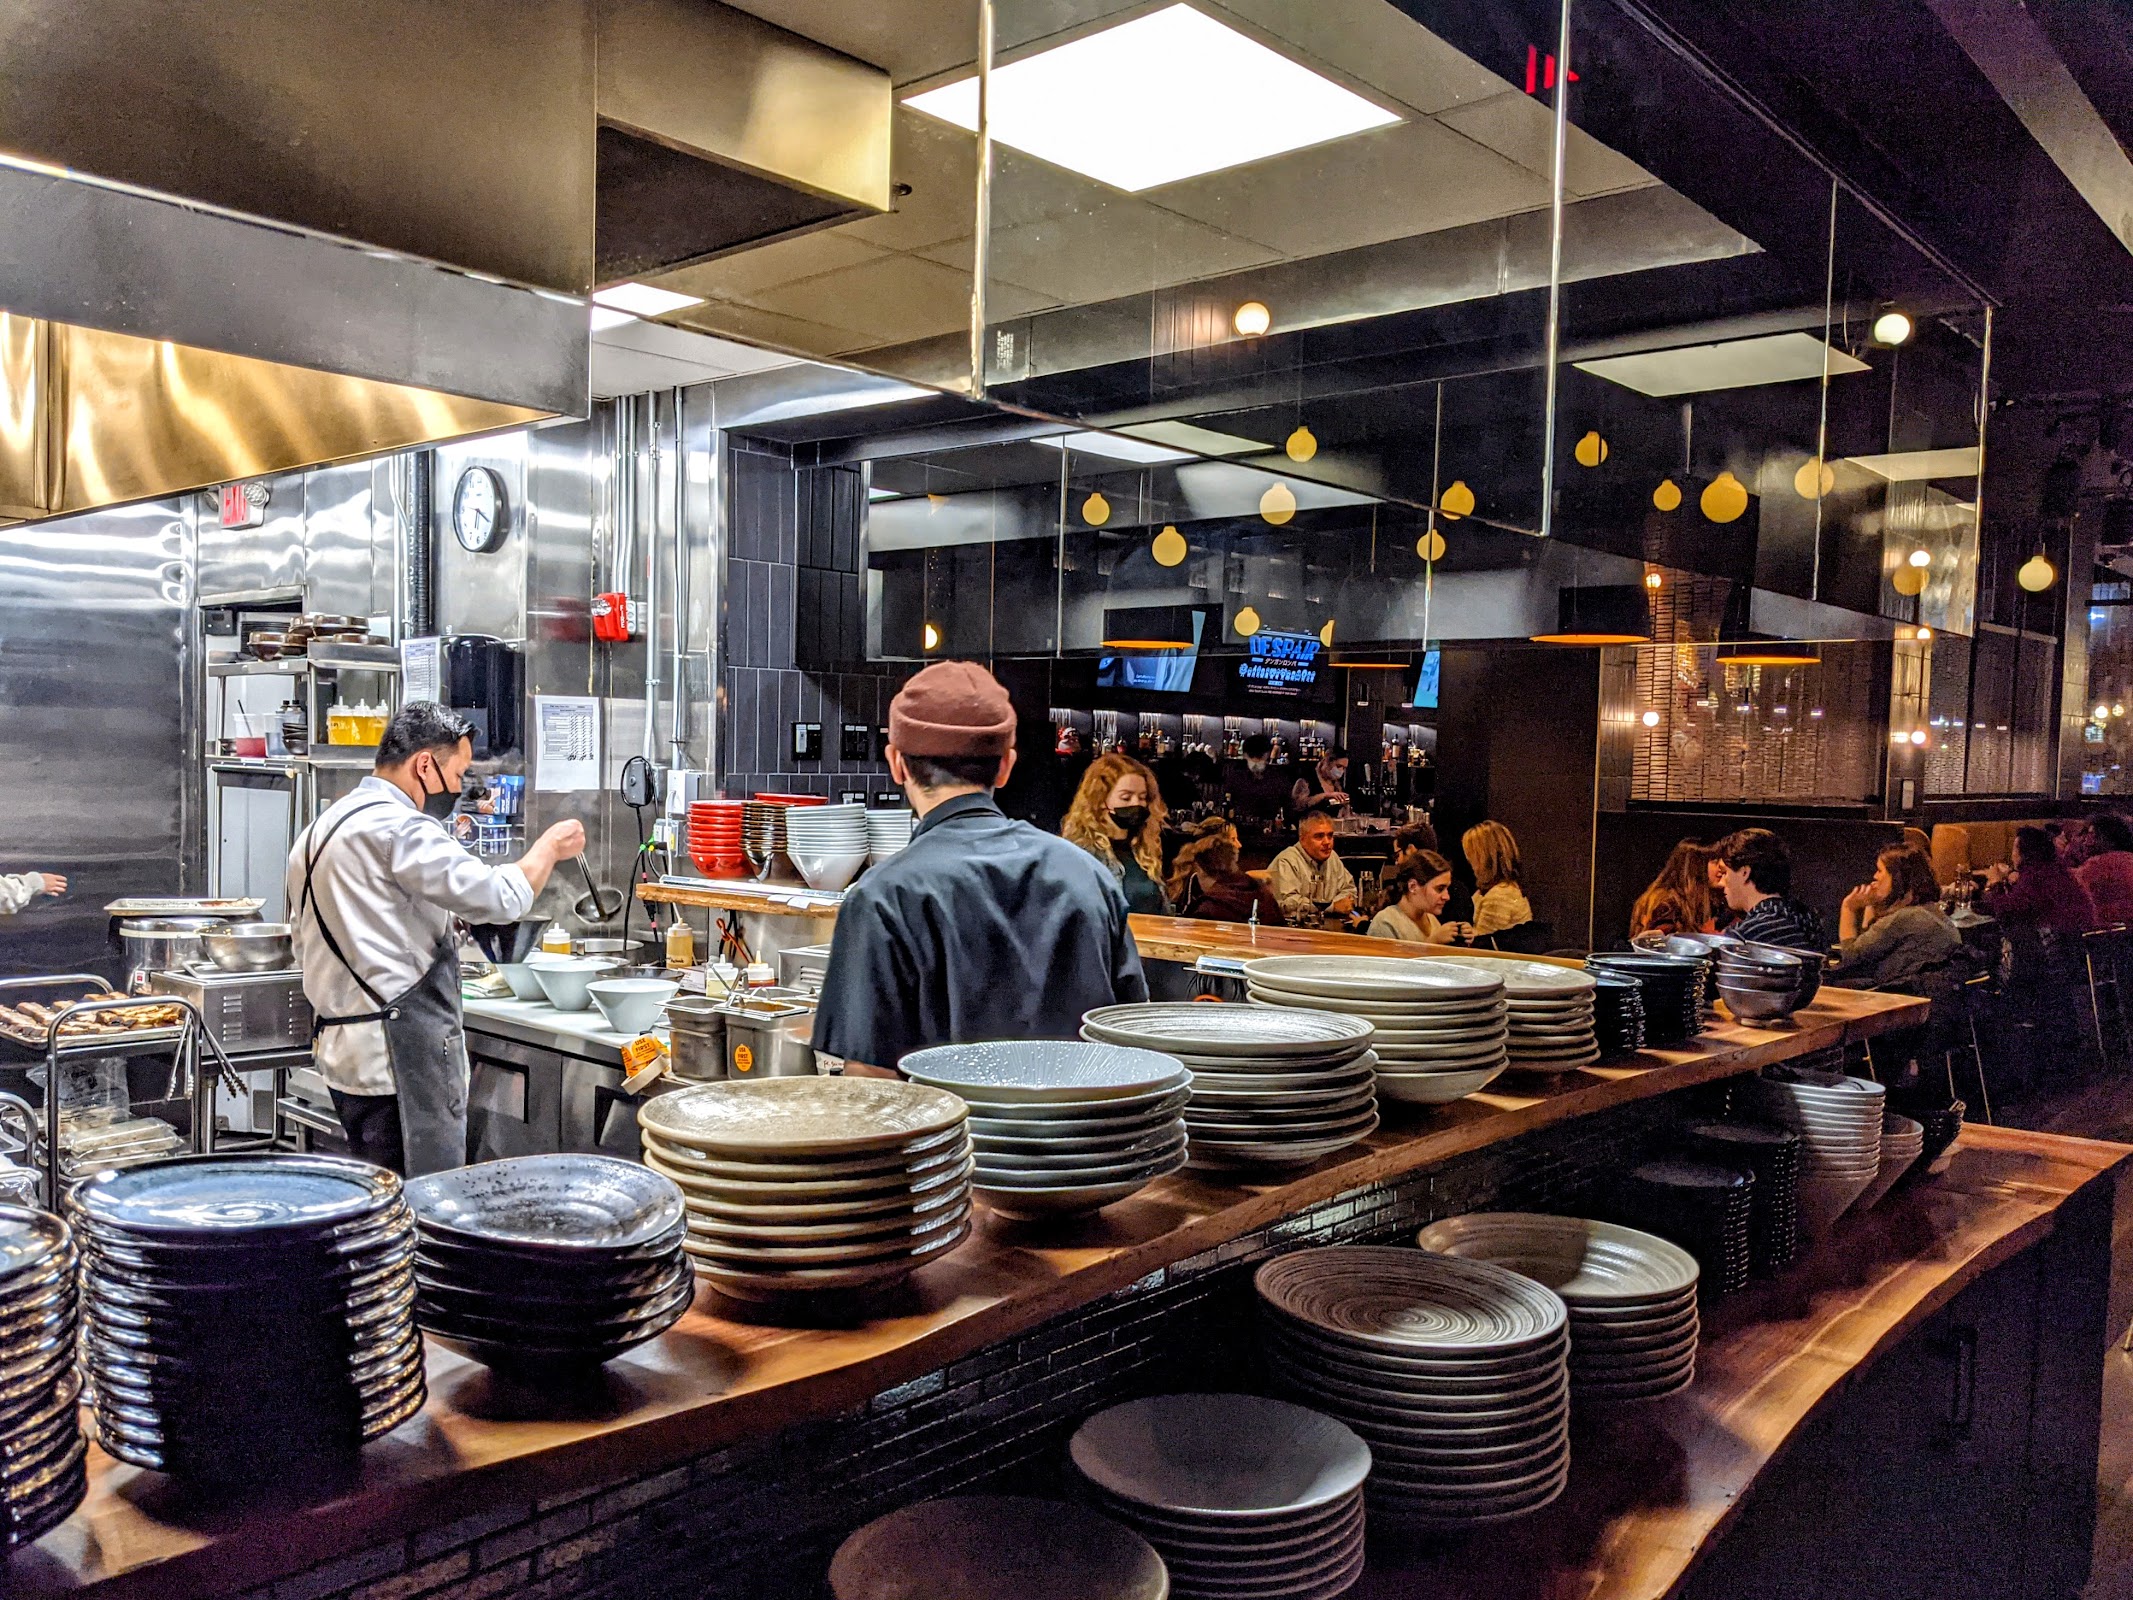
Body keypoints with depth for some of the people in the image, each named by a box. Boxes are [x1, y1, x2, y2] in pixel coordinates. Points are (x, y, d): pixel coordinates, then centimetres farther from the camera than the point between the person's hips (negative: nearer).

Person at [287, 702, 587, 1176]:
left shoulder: (318, 830, 17)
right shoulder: (398, 826, -15)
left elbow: (303, 945, 25)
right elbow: (500, 897, -18)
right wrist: (549, 848, -2)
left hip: (340, 1047, 10)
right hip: (401, 1051, -10)